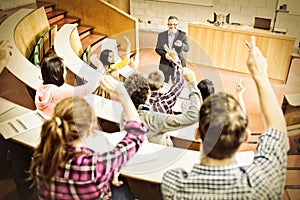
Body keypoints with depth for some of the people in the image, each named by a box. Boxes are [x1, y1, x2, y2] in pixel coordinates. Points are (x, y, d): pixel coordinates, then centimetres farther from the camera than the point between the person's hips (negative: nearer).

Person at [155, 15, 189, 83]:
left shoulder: (182, 35, -1)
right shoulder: (161, 35, 4)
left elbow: (187, 48, -10)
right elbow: (157, 49, 4)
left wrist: (181, 45, -34)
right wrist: (165, 55, -17)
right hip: (164, 65, 1)